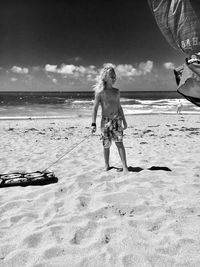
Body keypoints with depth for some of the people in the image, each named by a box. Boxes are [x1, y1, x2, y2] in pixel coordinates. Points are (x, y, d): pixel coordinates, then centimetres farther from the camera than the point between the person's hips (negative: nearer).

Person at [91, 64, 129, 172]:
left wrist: (124, 121, 16)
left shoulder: (116, 91, 8)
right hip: (105, 121, -2)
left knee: (119, 143, -7)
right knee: (106, 145, 7)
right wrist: (93, 124, -11)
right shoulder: (100, 92, -5)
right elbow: (95, 108, -5)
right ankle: (107, 165, 24)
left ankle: (125, 166, -6)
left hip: (117, 120, 2)